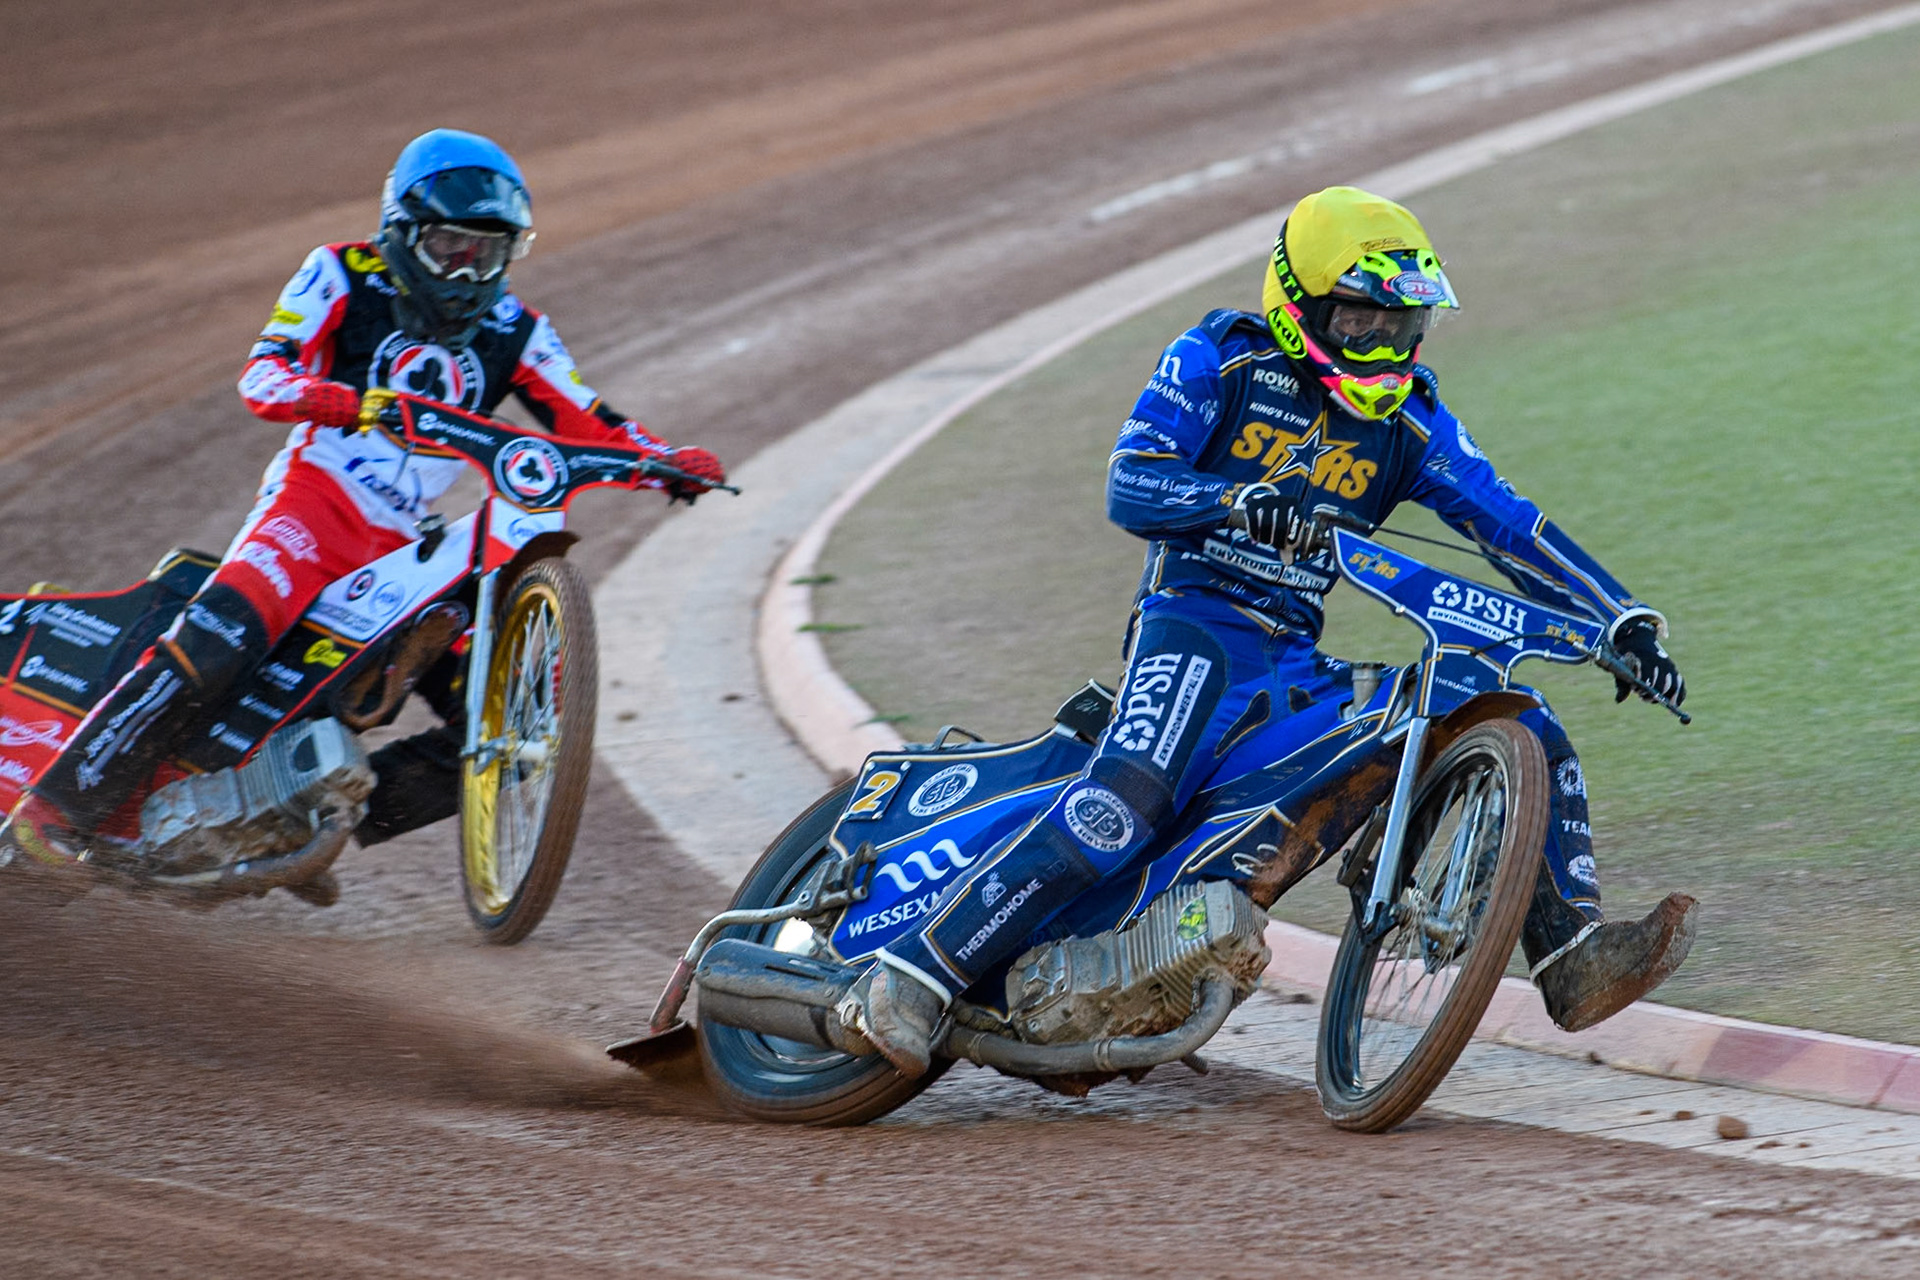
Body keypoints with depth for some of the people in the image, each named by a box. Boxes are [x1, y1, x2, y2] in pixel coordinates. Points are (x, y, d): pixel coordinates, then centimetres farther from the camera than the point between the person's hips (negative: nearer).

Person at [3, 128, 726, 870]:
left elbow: (590, 424, 10)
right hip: (315, 502, -5)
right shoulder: (345, 279, 2)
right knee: (213, 645, -31)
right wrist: (343, 399, -30)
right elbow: (261, 376, -10)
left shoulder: (510, 333, 14)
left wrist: (670, 461, -9)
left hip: (406, 549, 5)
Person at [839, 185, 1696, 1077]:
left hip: (1297, 664, 6)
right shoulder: (1217, 361, 1)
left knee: (1529, 738, -2)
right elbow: (1129, 486, -10)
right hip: (1196, 625, -6)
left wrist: (1624, 621, 1)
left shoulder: (1407, 419, 15)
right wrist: (1243, 500, -30)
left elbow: (1508, 525, 11)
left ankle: (1574, 958, -11)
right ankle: (912, 976, -35)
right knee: (1128, 797, -35)